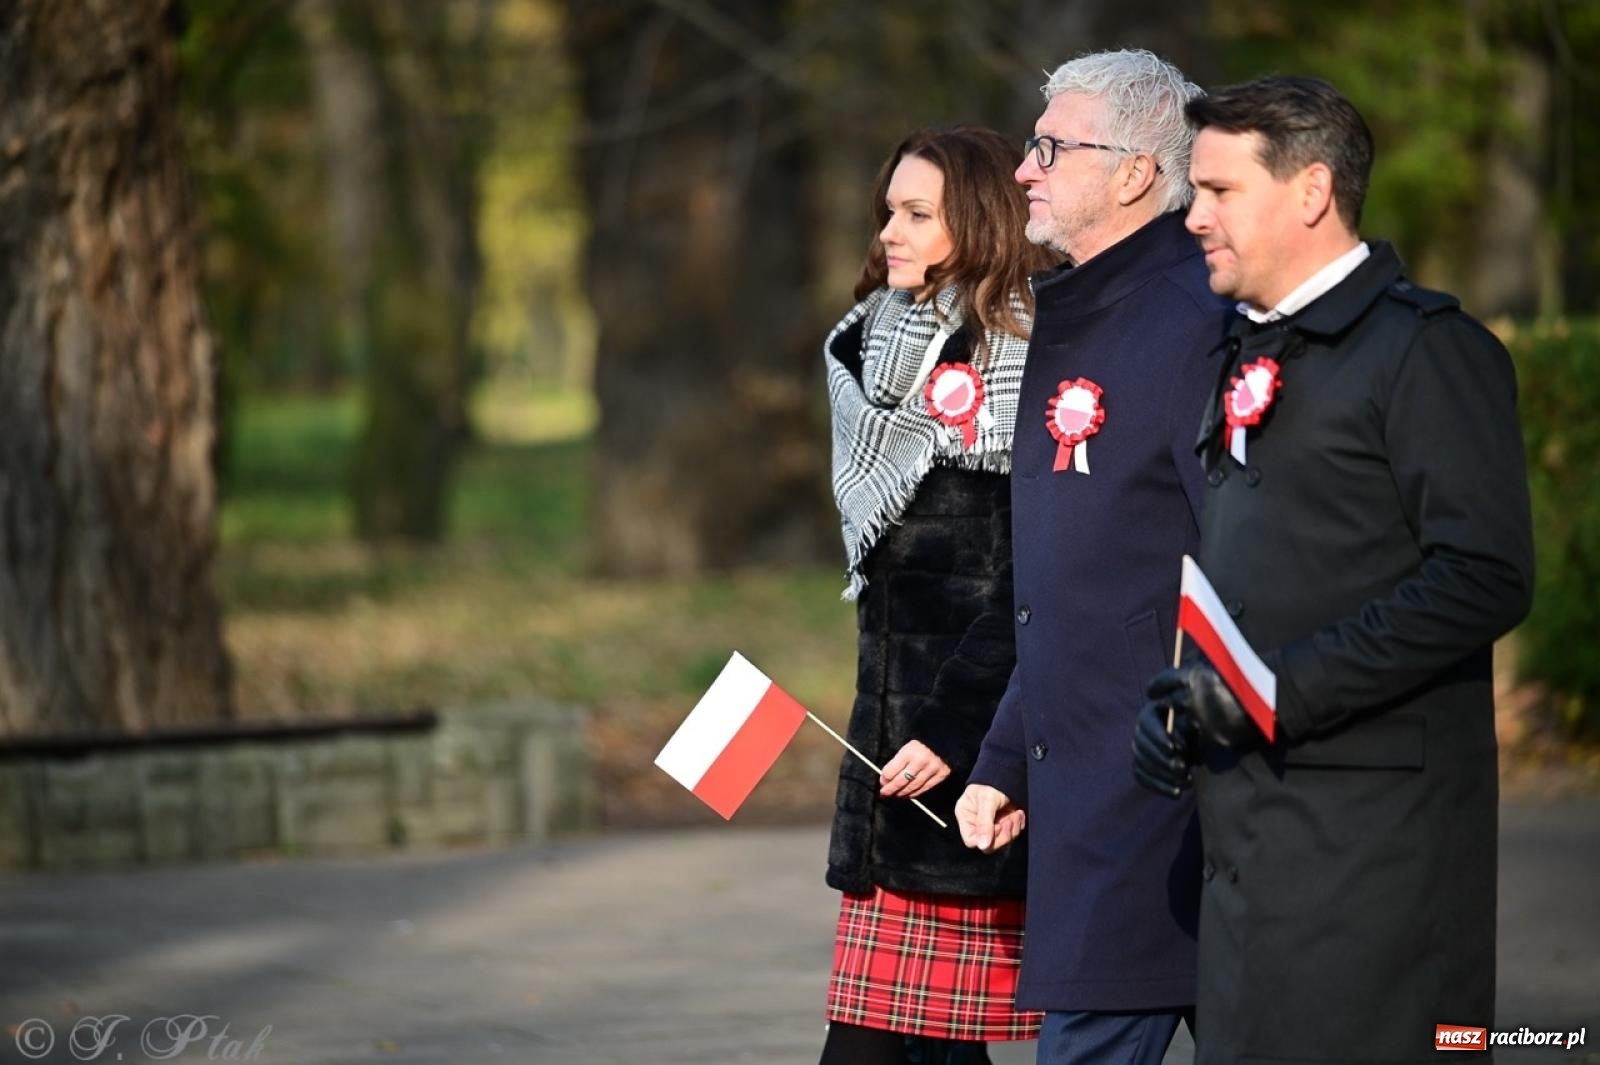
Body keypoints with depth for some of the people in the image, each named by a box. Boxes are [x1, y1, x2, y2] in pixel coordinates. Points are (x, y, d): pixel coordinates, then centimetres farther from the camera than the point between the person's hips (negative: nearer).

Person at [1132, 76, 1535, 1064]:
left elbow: (1485, 577, -17)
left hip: (1373, 825, -8)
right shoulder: (1249, 357, 18)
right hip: (1251, 823, 8)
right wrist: (1185, 693, 6)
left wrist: (1285, 687, -19)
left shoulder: (1427, 347, -8)